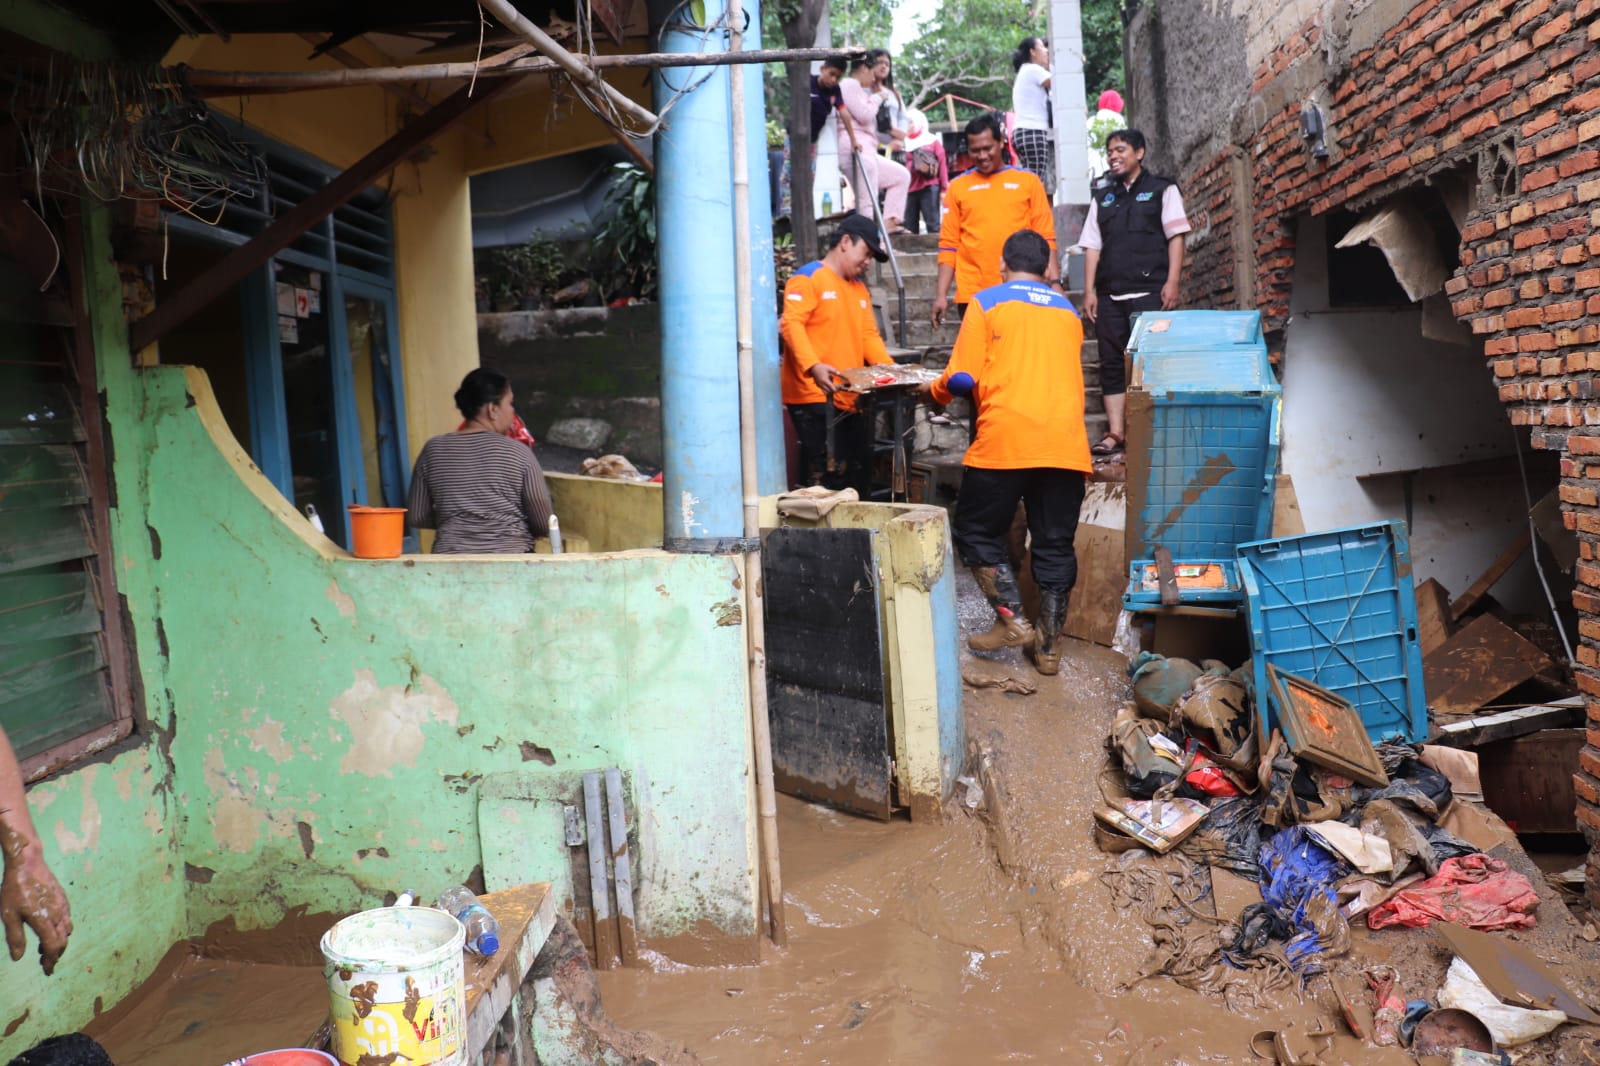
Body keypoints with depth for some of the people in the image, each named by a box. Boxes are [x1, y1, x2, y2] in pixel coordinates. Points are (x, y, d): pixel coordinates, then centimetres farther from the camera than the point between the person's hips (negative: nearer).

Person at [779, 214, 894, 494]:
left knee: (859, 476, 9)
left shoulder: (859, 288, 22)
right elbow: (791, 324, -16)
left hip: (850, 400, 8)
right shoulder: (809, 277, -4)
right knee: (827, 478, -13)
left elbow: (869, 335, 19)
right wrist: (813, 366, -30)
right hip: (815, 397, -8)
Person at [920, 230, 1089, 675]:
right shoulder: (1068, 310, 19)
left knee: (976, 532, 12)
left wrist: (933, 390, 18)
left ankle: (1013, 621, 4)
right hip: (1066, 443, 5)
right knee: (1055, 545, 10)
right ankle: (1048, 647, 13)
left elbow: (962, 379, -2)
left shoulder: (987, 302, 4)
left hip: (1006, 441, -4)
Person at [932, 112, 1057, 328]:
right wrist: (941, 294, 0)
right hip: (973, 295, 0)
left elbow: (1045, 238, 6)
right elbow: (949, 245, 7)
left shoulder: (1028, 181, 8)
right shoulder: (958, 186, 9)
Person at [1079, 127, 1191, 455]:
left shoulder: (1162, 189, 9)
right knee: (1112, 363, 0)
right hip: (1109, 293, 4)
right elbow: (1093, 246, 15)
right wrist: (1089, 290, 4)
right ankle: (1115, 432, 1)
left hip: (1149, 291, -4)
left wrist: (1172, 282, -10)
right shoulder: (1102, 198, 20)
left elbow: (1176, 236, 1)